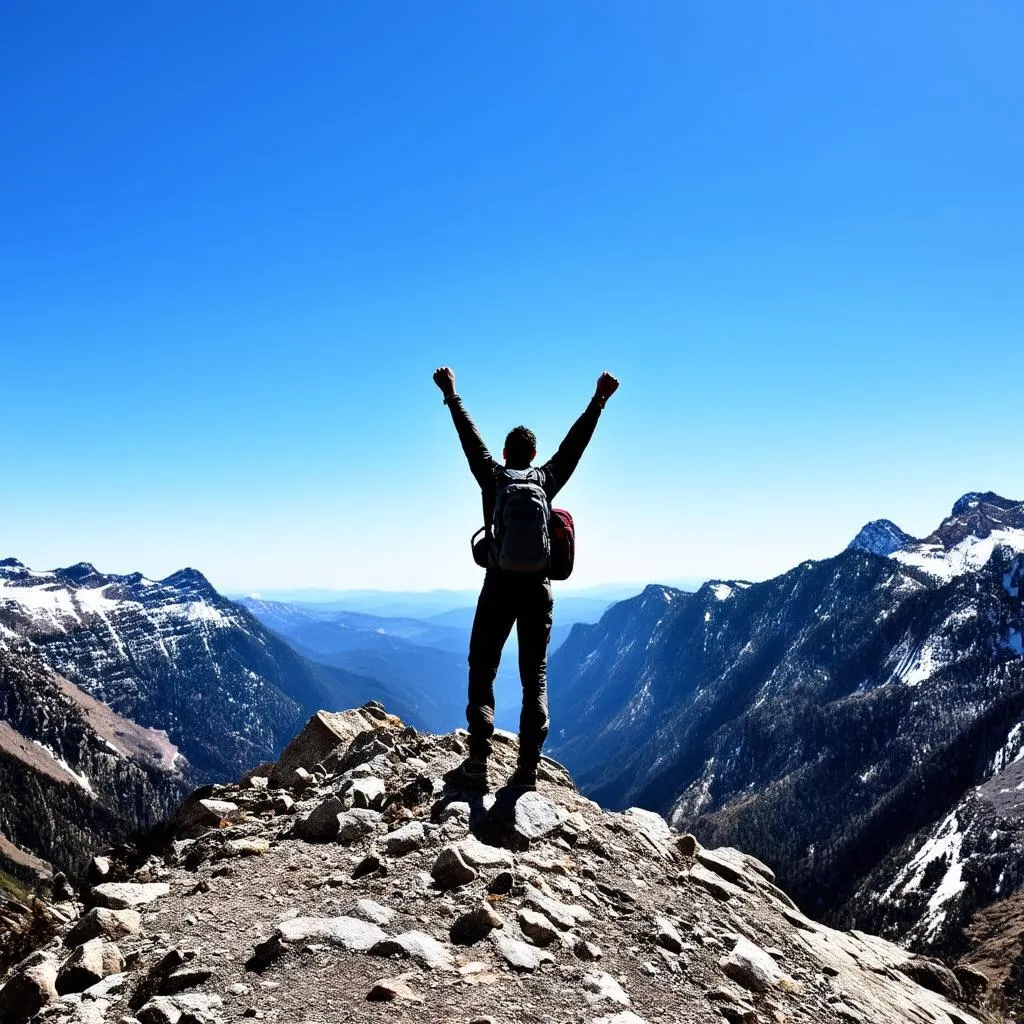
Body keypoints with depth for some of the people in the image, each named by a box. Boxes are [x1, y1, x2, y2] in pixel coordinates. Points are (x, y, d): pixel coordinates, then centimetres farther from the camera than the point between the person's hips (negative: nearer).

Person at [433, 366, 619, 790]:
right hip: (537, 589, 2)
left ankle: (478, 759, -5)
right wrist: (599, 400, 16)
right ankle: (527, 766, 2)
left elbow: (470, 438, 7)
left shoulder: (493, 478, -1)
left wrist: (451, 396, 15)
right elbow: (575, 441, 9)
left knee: (482, 671, 5)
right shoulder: (547, 480, 3)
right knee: (535, 676, 5)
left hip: (499, 588, -2)